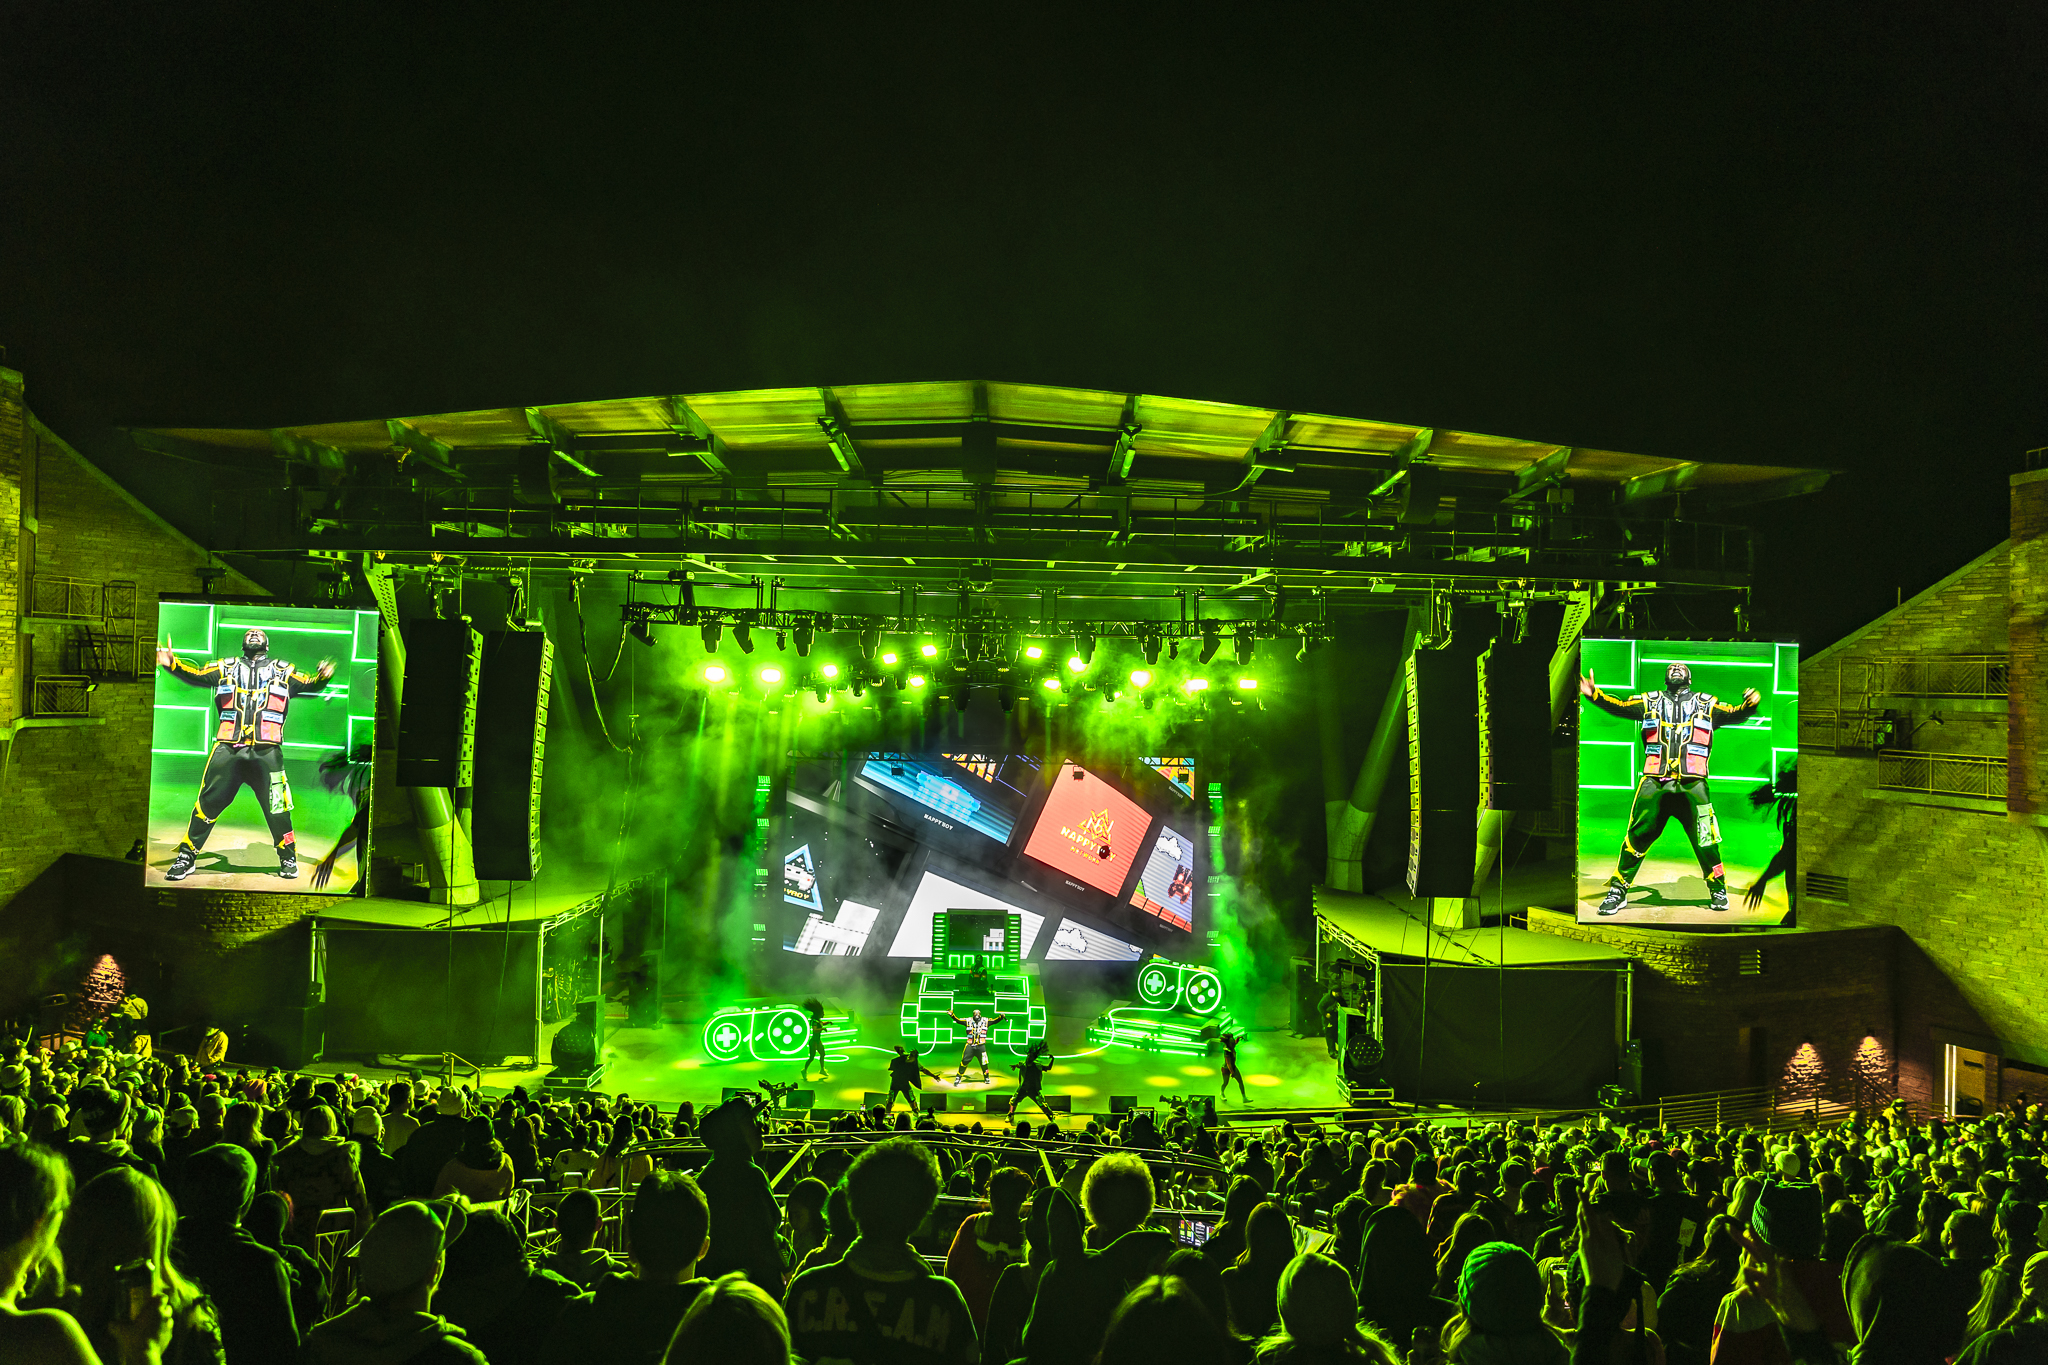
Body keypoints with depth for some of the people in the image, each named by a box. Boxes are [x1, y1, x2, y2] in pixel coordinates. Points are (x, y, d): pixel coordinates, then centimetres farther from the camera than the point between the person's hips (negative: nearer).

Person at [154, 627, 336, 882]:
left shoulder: (282, 671, 19)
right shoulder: (226, 667, 19)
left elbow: (307, 684, 9)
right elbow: (196, 677, 9)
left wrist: (321, 677, -13)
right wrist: (171, 663, -9)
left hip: (266, 751, -1)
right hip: (227, 748, 1)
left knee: (277, 807, -4)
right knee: (208, 802, -2)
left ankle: (288, 856, 13)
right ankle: (187, 856, 8)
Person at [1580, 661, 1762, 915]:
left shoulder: (1705, 703, 17)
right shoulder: (1651, 701, 16)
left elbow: (1734, 715, 7)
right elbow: (1620, 707, 5)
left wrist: (1750, 704, -15)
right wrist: (1593, 694, -12)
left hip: (1692, 784, 0)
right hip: (1654, 782, 0)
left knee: (1705, 840, -4)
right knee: (1638, 835, -3)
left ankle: (1718, 889, 15)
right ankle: (1618, 890, 7)